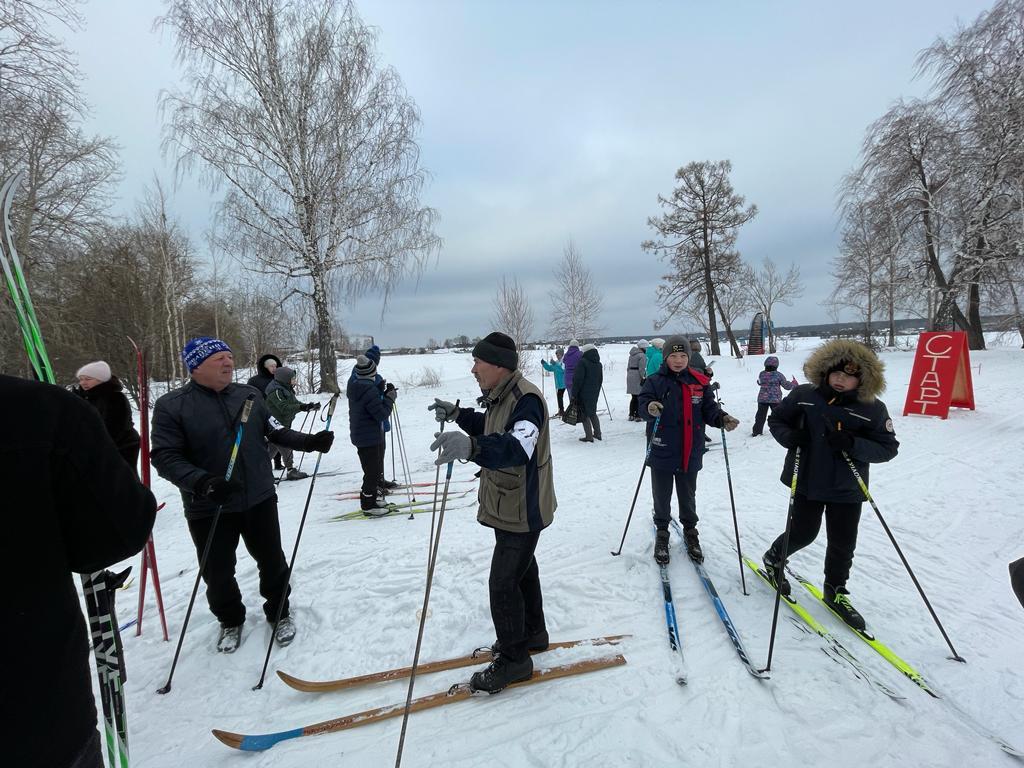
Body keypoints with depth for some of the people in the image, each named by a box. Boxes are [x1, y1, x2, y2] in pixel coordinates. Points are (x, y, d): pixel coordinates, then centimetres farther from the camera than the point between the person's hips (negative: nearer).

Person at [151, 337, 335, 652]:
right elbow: (165, 457, -13)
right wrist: (203, 482, -29)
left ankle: (279, 612, 37)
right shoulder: (172, 405, -10)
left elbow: (275, 432, 8)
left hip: (259, 499, 3)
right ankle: (230, 621, 40)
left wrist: (309, 442, -8)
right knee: (218, 573, 14)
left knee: (272, 562, 14)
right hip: (208, 508, -2)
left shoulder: (248, 394, 1)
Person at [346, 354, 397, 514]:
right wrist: (390, 397, -11)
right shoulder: (369, 389, -24)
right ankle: (369, 505, 10)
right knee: (372, 472, 1)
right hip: (369, 437, -10)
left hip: (359, 434, 10)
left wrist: (380, 390, 7)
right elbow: (382, 414, -22)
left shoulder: (354, 385, 5)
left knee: (373, 469, 22)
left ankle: (374, 498, 35)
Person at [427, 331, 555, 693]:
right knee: (522, 569, 24)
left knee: (502, 583, -1)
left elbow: (517, 447, -46)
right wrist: (458, 414, 13)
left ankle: (514, 658, 19)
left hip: (522, 510, -10)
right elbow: (490, 429, 24)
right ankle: (532, 632, 44)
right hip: (506, 505, 10)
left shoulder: (526, 399, -27)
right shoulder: (500, 396, 4)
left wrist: (471, 447, -62)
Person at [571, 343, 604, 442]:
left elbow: (578, 379, -18)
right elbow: (600, 380, 18)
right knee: (593, 413, 20)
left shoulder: (582, 362, -14)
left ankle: (589, 436, 0)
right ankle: (597, 433, 24)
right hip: (594, 394, 8)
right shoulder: (599, 364, 11)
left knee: (584, 414, 0)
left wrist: (574, 394, -14)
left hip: (583, 394, -8)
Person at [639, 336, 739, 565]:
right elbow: (643, 402, -16)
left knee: (687, 497, 18)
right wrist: (650, 407, -40)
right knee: (662, 497, 12)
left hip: (690, 454, 2)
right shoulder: (655, 381, -6)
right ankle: (662, 532, 33)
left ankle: (690, 531, 40)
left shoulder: (699, 381, 1)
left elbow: (709, 409, 2)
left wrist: (722, 419, -18)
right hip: (662, 452, -2)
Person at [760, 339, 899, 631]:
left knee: (843, 543, 10)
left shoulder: (873, 409, -6)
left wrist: (853, 445, -23)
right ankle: (773, 558, 38)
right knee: (803, 533, 7)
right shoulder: (803, 395, -7)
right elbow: (776, 420, 4)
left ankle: (836, 590, 34)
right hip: (807, 482, -1)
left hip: (847, 489, 2)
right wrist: (791, 437, -17)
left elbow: (888, 447, -5)